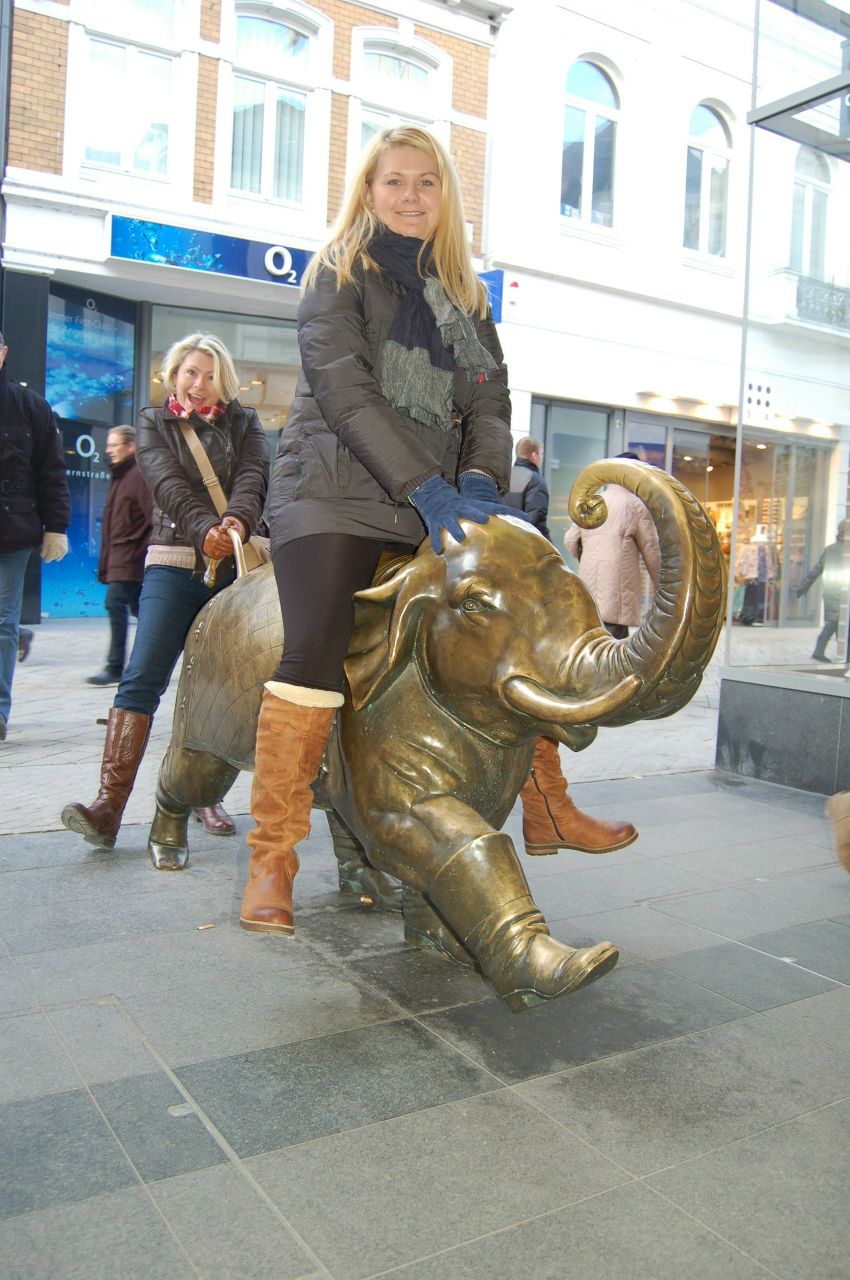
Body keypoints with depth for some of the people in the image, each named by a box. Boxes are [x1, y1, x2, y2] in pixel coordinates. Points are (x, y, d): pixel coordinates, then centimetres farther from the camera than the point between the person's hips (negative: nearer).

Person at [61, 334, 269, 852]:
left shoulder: (244, 423, 15)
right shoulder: (154, 423, 13)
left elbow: (253, 478, -5)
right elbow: (169, 485, -5)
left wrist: (238, 520, -26)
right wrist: (204, 529, -24)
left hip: (235, 565, 1)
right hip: (175, 563, -1)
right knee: (143, 678, -12)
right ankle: (110, 804, -16)